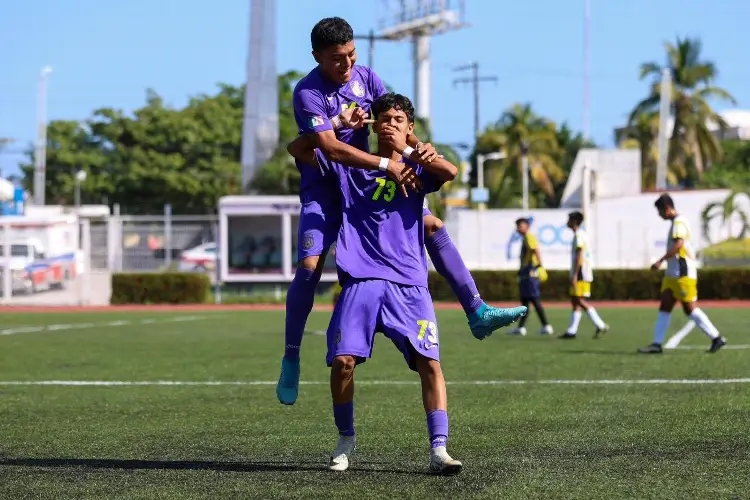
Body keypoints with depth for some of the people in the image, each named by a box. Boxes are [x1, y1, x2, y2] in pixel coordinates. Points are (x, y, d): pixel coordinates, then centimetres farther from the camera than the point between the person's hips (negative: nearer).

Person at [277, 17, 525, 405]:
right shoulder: (308, 93, -19)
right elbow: (331, 148, -30)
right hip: (323, 191, -6)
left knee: (433, 226, -2)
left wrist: (417, 147, -28)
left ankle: (476, 313, 4)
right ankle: (290, 359, -8)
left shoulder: (365, 78, 0)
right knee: (309, 266, -22)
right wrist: (386, 165, -37)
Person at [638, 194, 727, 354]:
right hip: (673, 274, 10)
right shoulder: (676, 222, 16)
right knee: (664, 308, 6)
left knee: (690, 309, -6)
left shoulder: (679, 222, -14)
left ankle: (716, 338, -1)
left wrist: (661, 261, -28)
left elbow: (678, 245, -27)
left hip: (683, 274, -10)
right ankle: (657, 344, 6)